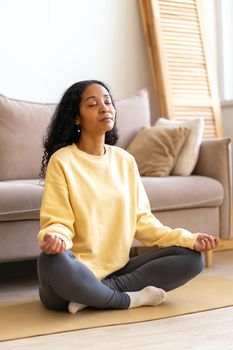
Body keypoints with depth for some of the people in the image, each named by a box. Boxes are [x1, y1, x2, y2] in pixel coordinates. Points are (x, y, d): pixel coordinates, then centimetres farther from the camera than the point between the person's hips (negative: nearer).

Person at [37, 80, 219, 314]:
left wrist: (188, 239, -3)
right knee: (52, 262, -39)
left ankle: (93, 297, -17)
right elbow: (57, 222, -8)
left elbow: (142, 220, 10)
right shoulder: (62, 161, -5)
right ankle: (132, 299, -15)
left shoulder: (125, 160, 10)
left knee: (191, 257, -9)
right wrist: (53, 238, -33)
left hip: (117, 270, 6)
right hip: (77, 273, -5)